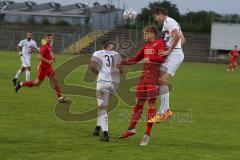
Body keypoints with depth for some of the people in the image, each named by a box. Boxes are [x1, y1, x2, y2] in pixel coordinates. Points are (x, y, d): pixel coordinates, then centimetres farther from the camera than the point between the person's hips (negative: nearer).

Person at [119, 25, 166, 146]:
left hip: (154, 78, -7)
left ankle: (147, 134, -2)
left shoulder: (160, 43, -2)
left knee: (151, 103, -5)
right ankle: (131, 128, 14)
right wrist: (122, 62, 11)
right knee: (138, 102, 7)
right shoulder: (146, 46, 20)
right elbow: (135, 59, 22)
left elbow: (162, 58, -15)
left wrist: (149, 59, -23)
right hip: (144, 77, 7)